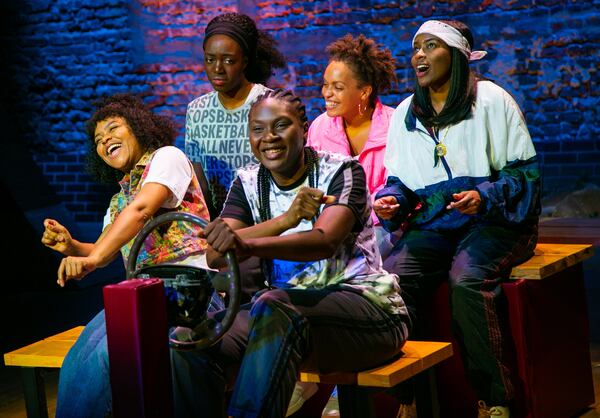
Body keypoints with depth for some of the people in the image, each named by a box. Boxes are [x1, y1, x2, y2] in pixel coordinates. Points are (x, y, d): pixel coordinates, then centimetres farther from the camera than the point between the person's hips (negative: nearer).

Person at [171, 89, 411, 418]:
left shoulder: (341, 172, -7)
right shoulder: (248, 183, 7)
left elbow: (326, 241, -27)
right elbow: (215, 258, -8)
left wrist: (246, 245, -45)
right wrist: (285, 220, -24)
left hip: (364, 302, -4)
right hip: (290, 308, 5)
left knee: (274, 307, -36)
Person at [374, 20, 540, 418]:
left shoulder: (492, 100, -1)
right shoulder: (405, 114, 15)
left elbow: (525, 171, -2)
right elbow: (399, 178, 22)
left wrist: (486, 196, -19)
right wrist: (391, 200, -1)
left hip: (493, 222, -4)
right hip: (433, 226, 4)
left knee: (467, 280, -35)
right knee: (392, 277, -27)